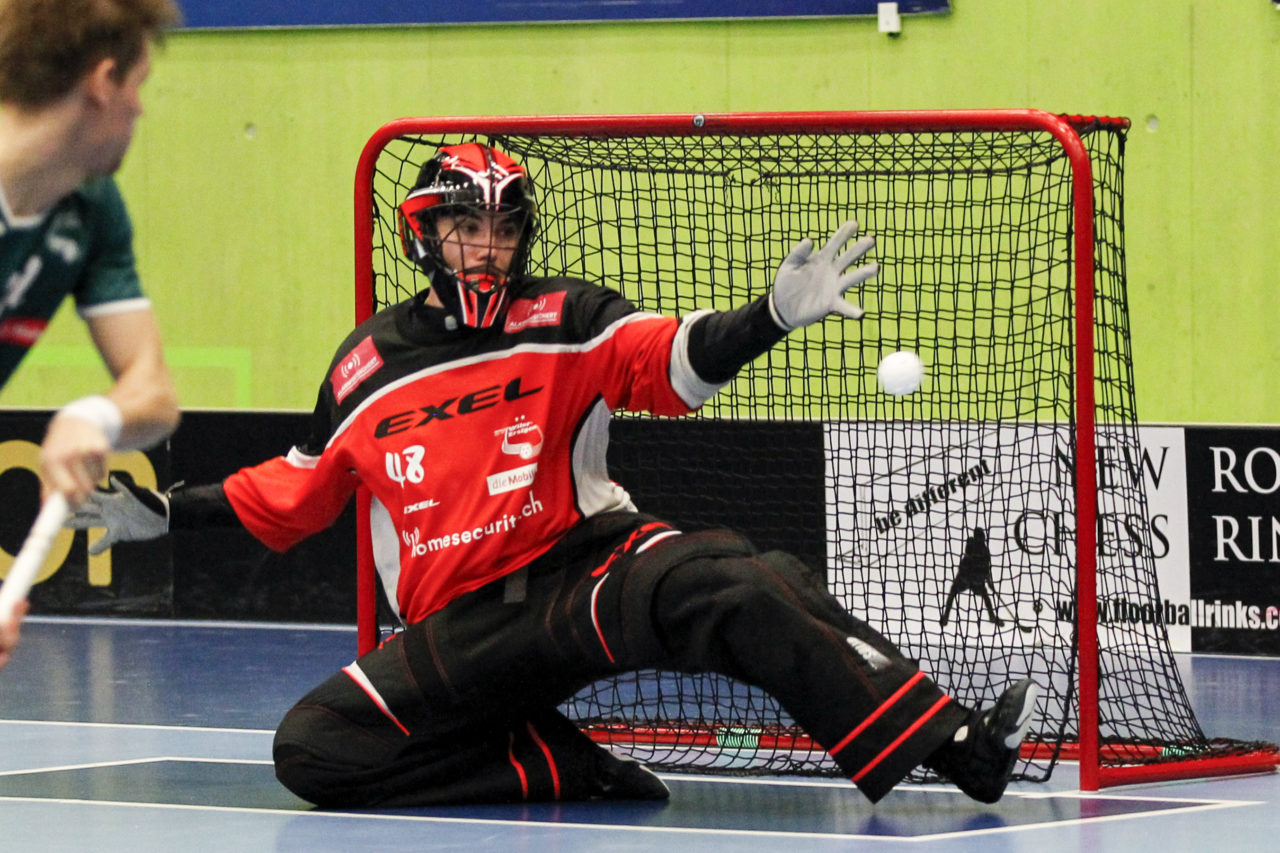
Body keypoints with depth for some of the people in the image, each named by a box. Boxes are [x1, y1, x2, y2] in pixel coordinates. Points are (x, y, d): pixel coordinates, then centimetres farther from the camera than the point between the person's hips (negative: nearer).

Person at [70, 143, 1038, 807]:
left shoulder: (564, 323, 3)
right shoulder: (367, 364, 11)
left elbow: (680, 359, -13)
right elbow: (298, 492, 23)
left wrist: (775, 314, -32)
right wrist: (165, 513, 18)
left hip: (589, 564, -2)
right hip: (459, 626, 3)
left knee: (727, 586, -34)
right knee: (313, 748, -22)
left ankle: (959, 749, -36)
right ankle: (560, 770, -14)